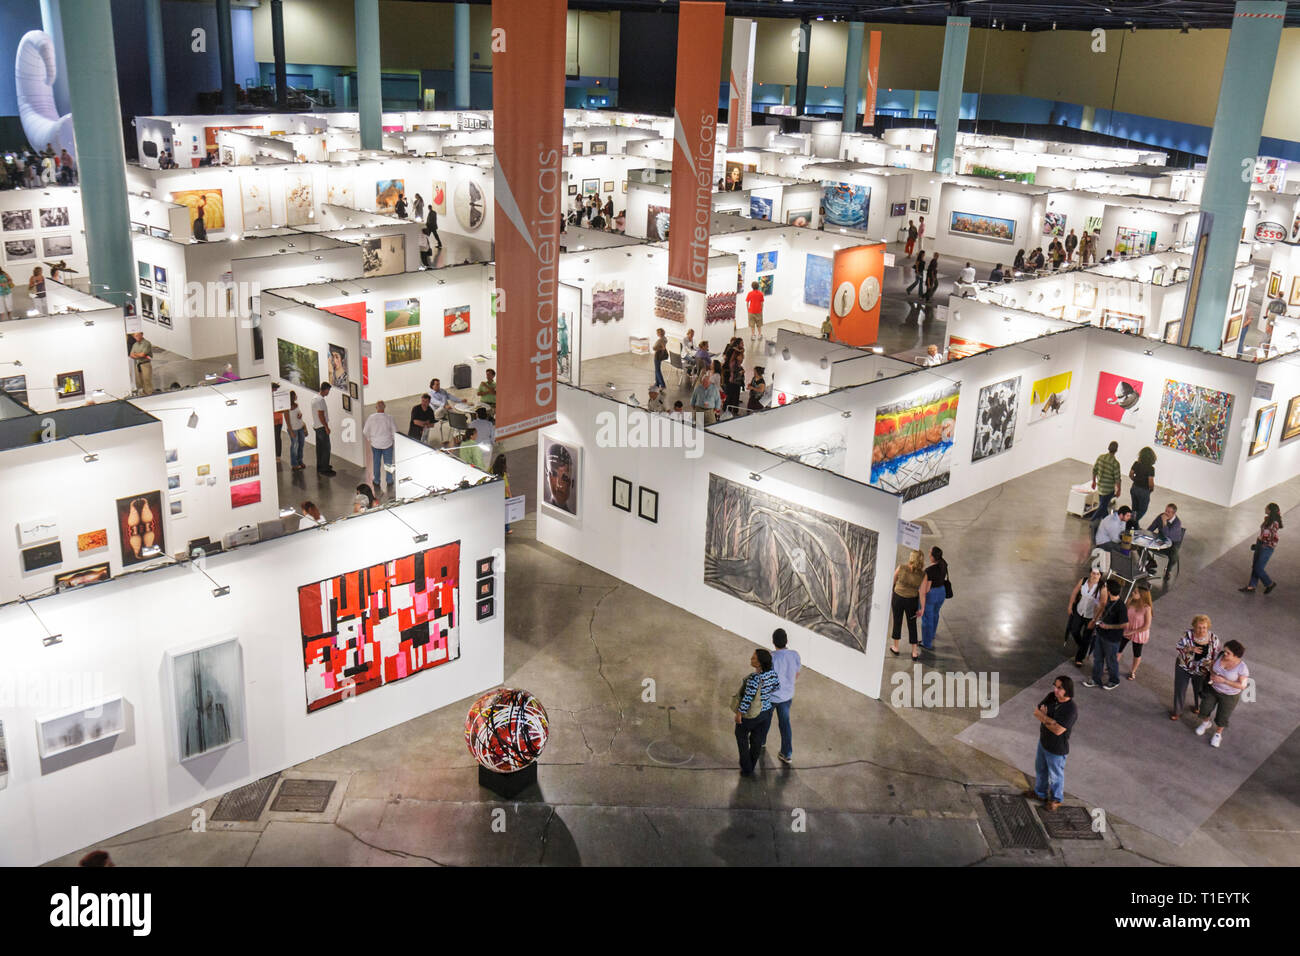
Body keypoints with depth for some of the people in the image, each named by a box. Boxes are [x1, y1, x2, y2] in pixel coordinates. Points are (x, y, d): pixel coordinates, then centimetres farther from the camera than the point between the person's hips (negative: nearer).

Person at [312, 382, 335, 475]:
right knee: (326, 448, -5)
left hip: (316, 426, 10)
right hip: (322, 427, -10)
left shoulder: (314, 398, 11)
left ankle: (319, 467, 23)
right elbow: (321, 415, -23)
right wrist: (326, 427, -18)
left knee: (320, 447, 16)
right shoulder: (320, 399, -20)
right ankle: (325, 469, -4)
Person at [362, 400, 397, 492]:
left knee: (376, 463, 16)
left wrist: (368, 438, 15)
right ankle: (389, 482, 24)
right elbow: (395, 431, -10)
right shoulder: (389, 418, -17)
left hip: (375, 444, 1)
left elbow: (365, 431, -5)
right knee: (388, 464, 14)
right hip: (387, 443, -1)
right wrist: (394, 440, 9)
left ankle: (377, 482, 26)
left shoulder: (371, 418, -14)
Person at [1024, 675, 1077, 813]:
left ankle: (1056, 799, 41)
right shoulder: (1051, 697, -10)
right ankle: (1040, 792, 51)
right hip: (1043, 741, 7)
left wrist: (1043, 718, -18)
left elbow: (1058, 730, -31)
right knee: (1040, 769, 27)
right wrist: (1049, 720, -25)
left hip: (1057, 749, -7)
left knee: (1055, 775, 17)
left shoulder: (1071, 709, -31)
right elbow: (1036, 711, -6)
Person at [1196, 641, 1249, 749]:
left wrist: (1223, 680, -34)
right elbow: (1212, 665, -2)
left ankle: (1218, 734, 38)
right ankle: (1206, 723, 44)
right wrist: (1212, 673, -23)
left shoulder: (1242, 667, -30)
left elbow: (1242, 686, -26)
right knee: (1205, 709, 12)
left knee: (1222, 718, 9)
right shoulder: (1222, 655, -18)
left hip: (1229, 694, -4)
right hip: (1214, 687, 4)